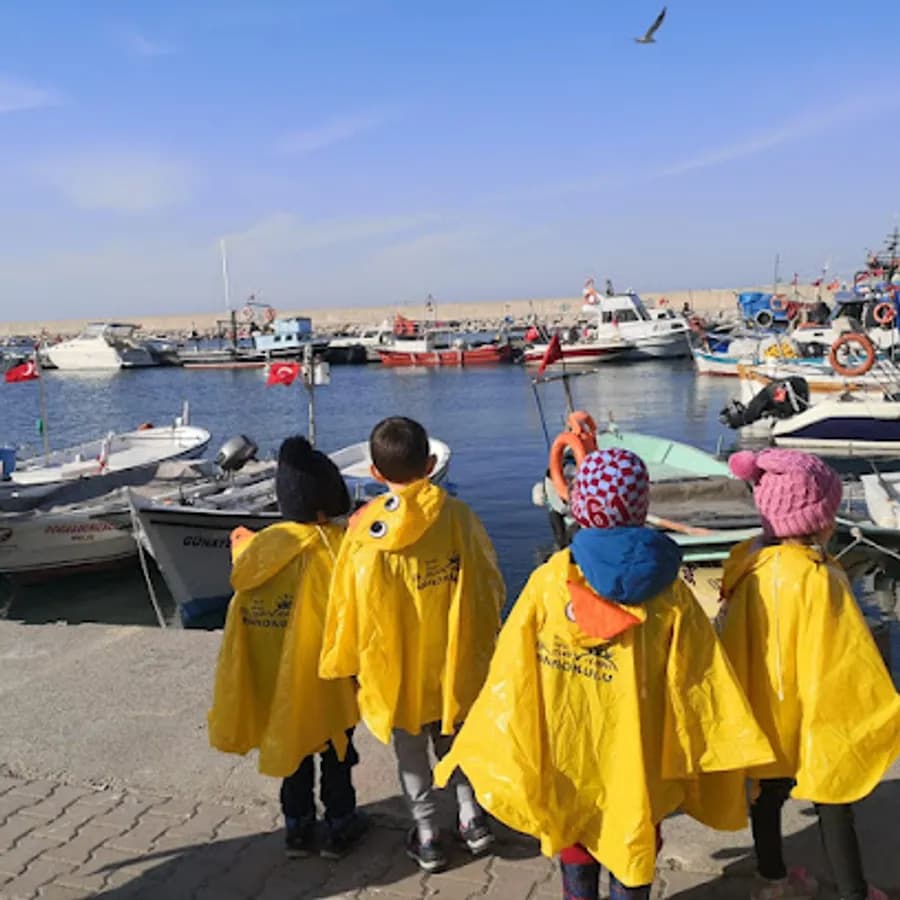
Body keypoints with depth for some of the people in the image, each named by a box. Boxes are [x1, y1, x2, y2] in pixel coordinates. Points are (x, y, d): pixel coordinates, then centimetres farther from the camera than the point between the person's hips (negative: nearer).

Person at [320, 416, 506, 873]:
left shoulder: (363, 532, -17)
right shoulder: (457, 515, -13)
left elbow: (349, 605, -9)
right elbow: (488, 583, -3)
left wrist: (344, 663, 5)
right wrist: (485, 634, 15)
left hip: (394, 666, -2)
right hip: (455, 659, 2)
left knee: (411, 750, 17)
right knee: (455, 739, 24)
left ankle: (427, 834, 26)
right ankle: (471, 816, 29)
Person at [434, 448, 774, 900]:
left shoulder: (548, 581, -16)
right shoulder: (668, 591, -16)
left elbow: (513, 674, -11)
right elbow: (696, 685, -12)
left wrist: (484, 752, 1)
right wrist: (714, 754, 2)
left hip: (567, 749, 1)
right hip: (637, 754, 0)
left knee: (575, 843, 22)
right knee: (632, 846, 19)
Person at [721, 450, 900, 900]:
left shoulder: (752, 564, -7)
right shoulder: (816, 579, -29)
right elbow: (846, 661, -24)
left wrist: (747, 697, 16)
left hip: (767, 710, 7)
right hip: (816, 714, -7)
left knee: (771, 790, 22)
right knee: (833, 801, 13)